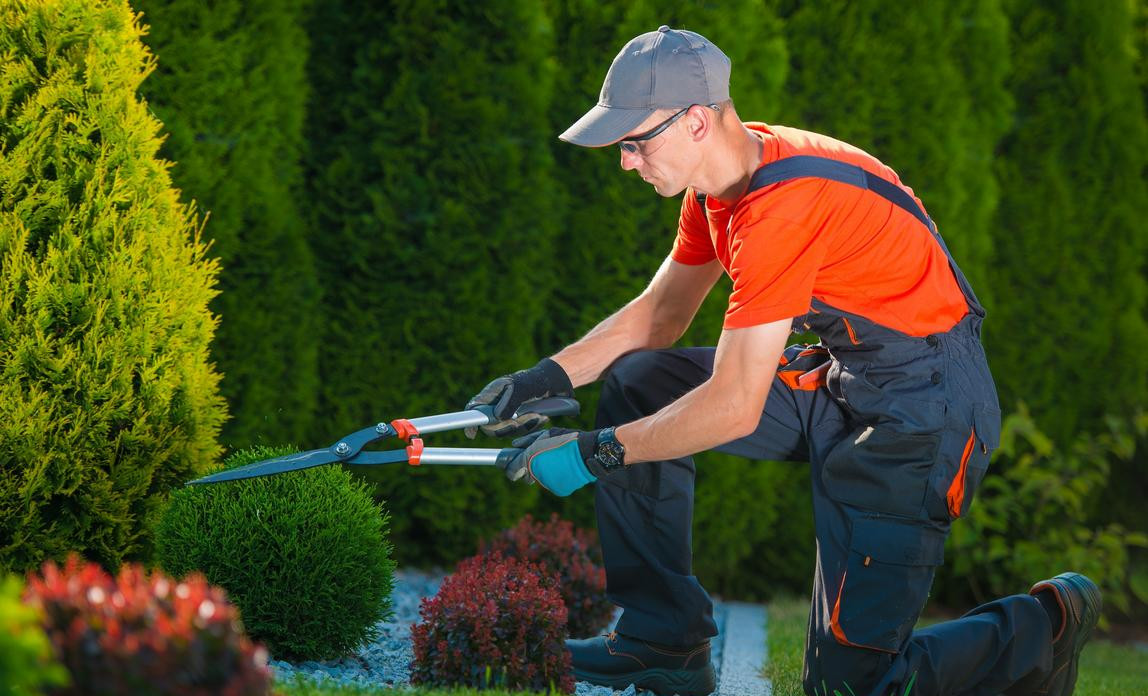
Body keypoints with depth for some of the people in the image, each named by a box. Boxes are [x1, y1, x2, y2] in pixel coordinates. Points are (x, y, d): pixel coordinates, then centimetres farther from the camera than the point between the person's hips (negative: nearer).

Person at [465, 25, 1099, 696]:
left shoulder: (781, 209, -28)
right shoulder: (722, 176, 2)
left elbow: (734, 408, -26)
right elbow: (661, 311, 16)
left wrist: (595, 453, -18)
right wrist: (547, 377, 4)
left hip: (923, 408, -10)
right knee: (638, 383, 6)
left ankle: (1045, 624, 12)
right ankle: (664, 640, 13)